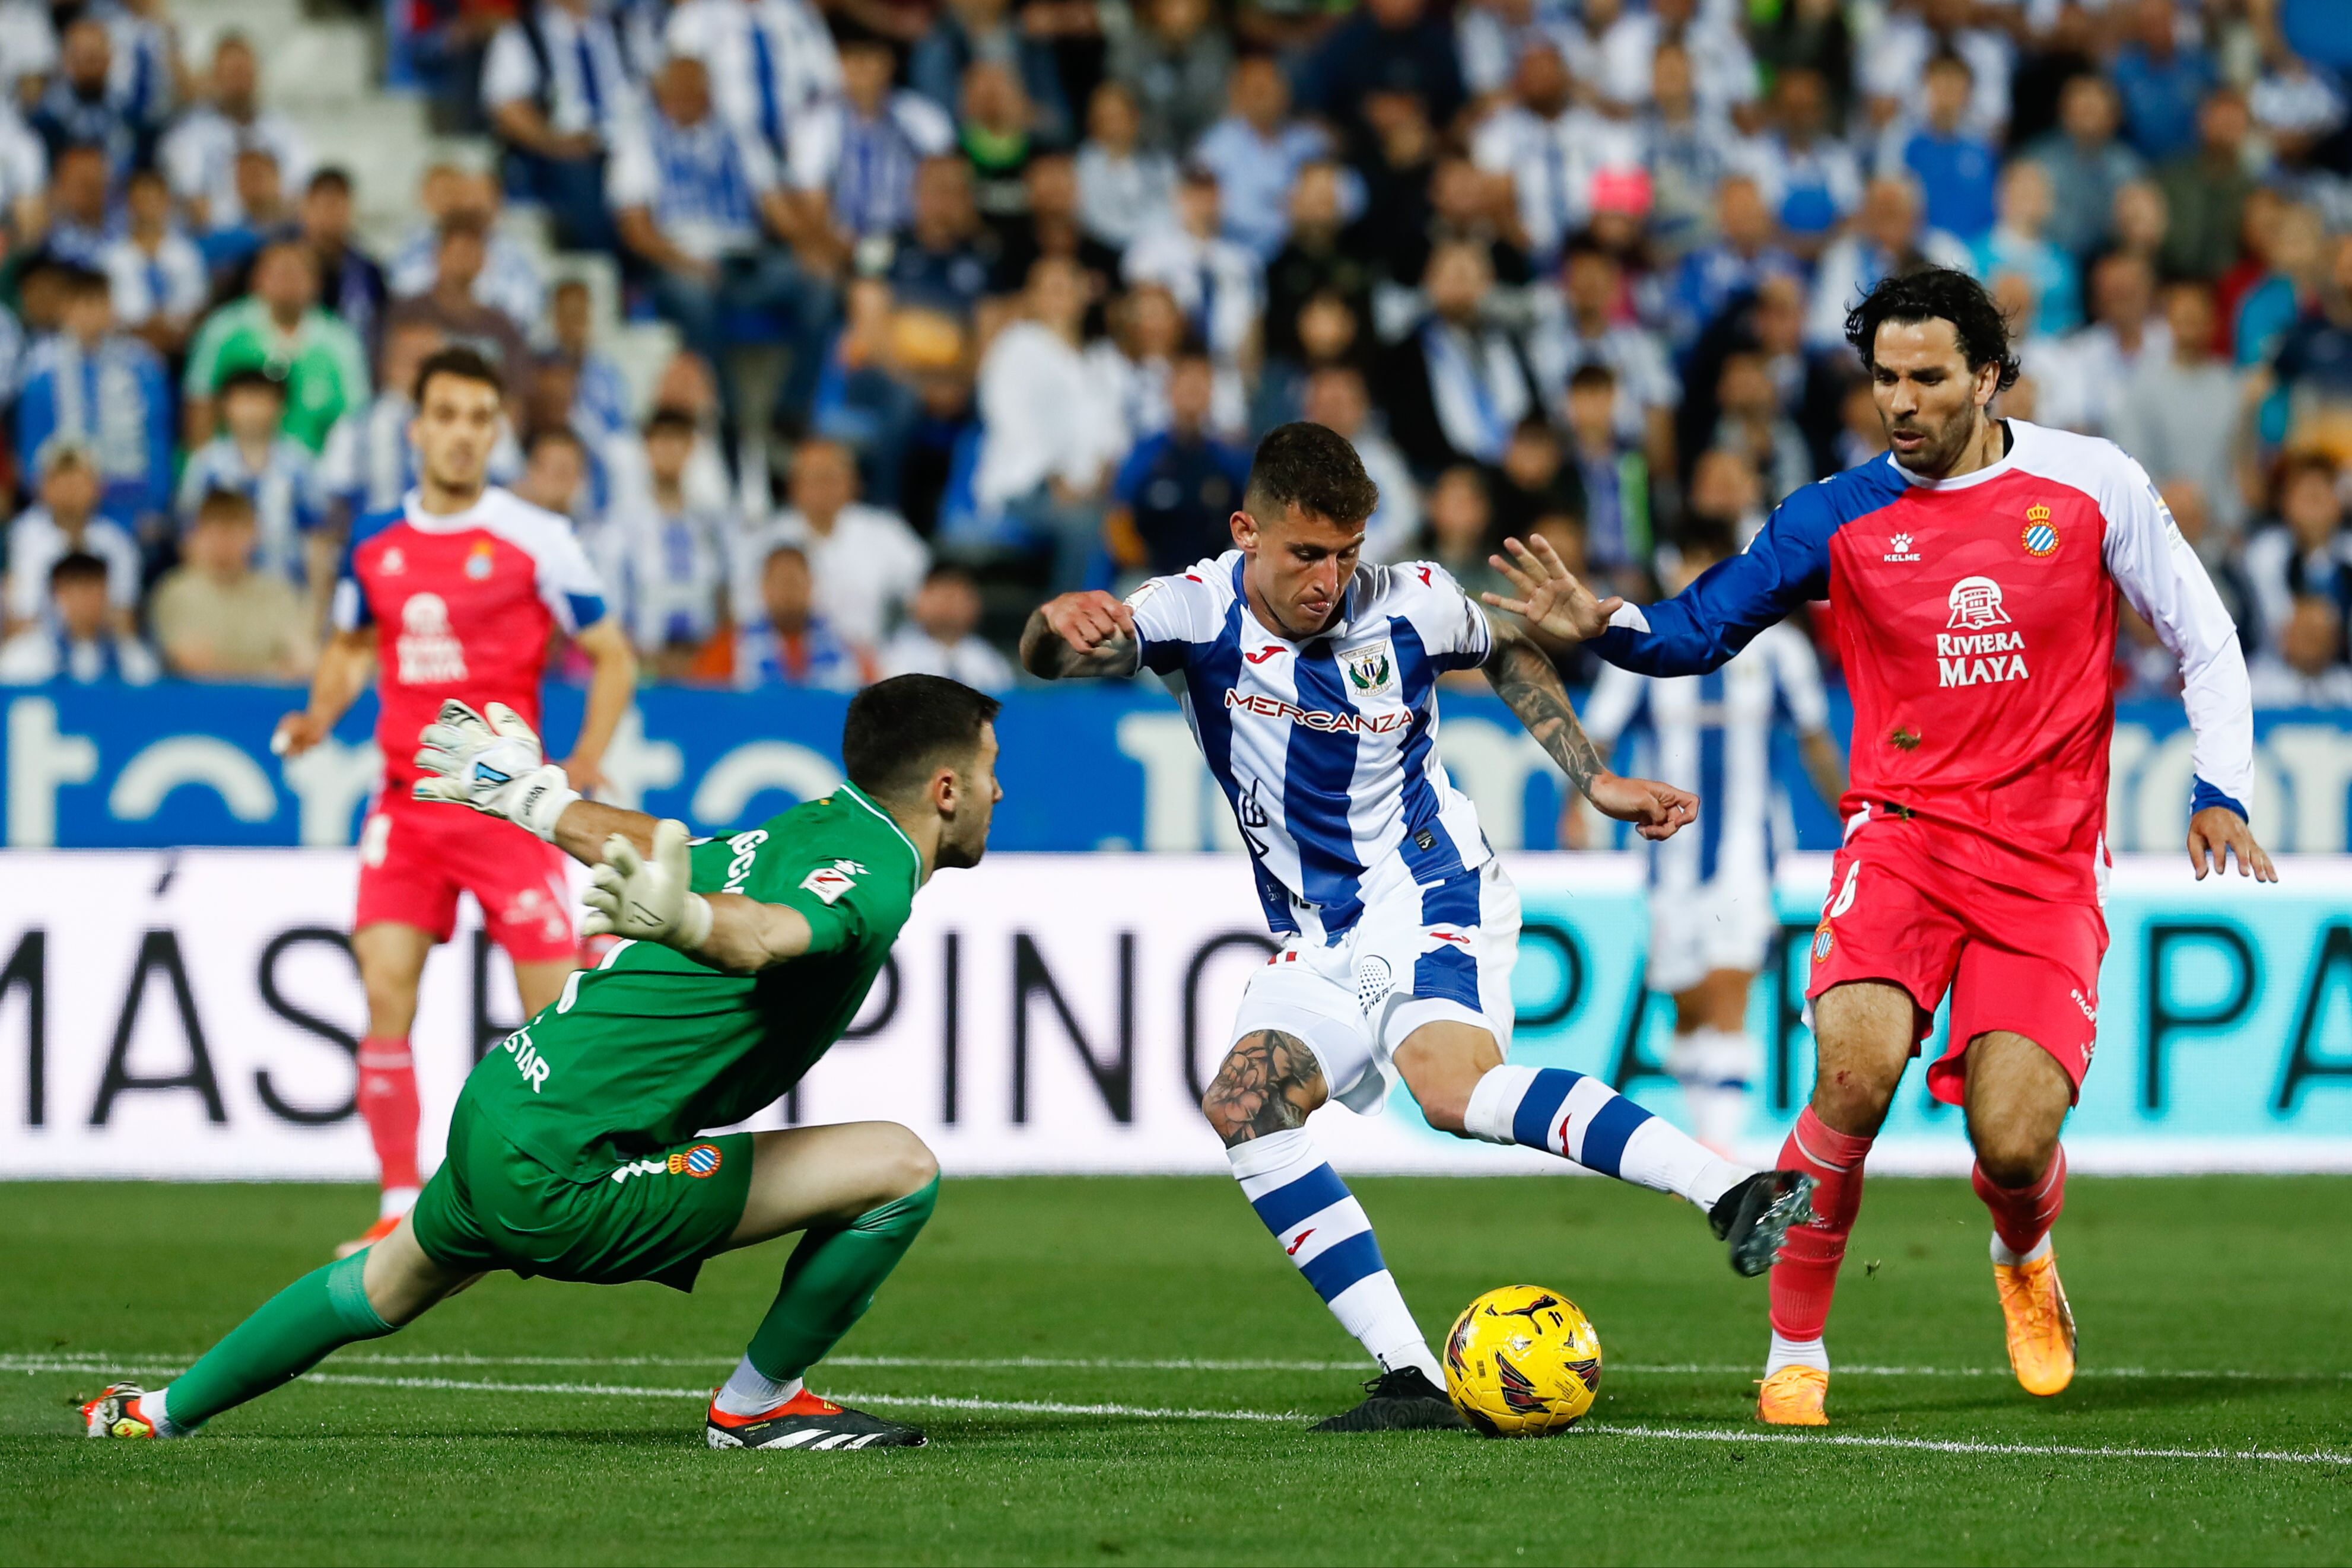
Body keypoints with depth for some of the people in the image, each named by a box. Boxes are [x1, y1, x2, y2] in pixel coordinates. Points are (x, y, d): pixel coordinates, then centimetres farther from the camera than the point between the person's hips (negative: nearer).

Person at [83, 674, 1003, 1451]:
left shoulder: (813, 827, 7)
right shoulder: (872, 882, -19)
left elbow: (646, 846, 20)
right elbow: (760, 937, -40)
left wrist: (531, 798, 35)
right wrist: (684, 917, -60)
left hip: (498, 1107, 9)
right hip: (566, 1180, -9)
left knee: (389, 1285, 36)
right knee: (900, 1169, -9)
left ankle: (160, 1413, 54)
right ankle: (756, 1408, 9)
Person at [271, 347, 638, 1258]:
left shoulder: (534, 540, -4)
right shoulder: (374, 542, 8)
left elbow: (612, 658, 2)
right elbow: (350, 645, 25)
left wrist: (585, 762, -12)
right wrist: (321, 715, 5)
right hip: (407, 800, 3)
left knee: (555, 1007, -6)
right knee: (385, 991, -10)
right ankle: (400, 1210, -5)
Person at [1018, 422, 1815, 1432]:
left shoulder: (1408, 606, -10)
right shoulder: (1197, 614, -10)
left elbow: (1508, 653, 13)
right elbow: (1054, 660, -28)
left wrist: (1596, 782, 7)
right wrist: (1059, 625, -52)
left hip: (1429, 888, -5)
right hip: (1319, 937, 5)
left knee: (1453, 1084, -32)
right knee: (1243, 1110, -15)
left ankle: (1733, 1194, -43)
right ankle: (1412, 1379, -16)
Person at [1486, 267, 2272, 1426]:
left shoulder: (2090, 484, 0)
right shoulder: (1840, 517, 1)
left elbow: (2204, 640, 10)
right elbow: (1702, 628, 5)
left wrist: (2221, 790, -1)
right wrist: (1605, 627, -16)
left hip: (2047, 860, 0)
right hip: (1903, 830, 0)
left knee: (2013, 1148, -12)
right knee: (1855, 1077, -27)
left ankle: (2025, 1257, 27)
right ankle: (1795, 1348, -9)